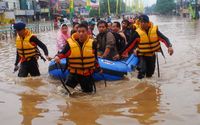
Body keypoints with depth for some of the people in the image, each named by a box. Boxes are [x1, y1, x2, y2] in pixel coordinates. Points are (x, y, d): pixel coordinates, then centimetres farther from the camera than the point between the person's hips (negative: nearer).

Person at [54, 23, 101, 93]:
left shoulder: (92, 43, -5)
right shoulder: (70, 43, -12)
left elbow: (95, 57, 8)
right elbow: (63, 53, -4)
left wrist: (98, 68, 17)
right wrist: (58, 57, -26)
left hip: (87, 74, 2)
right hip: (74, 73, -1)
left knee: (88, 92, 12)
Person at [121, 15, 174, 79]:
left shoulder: (155, 30, -9)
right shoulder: (138, 32, -14)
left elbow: (164, 38, -10)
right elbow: (131, 44, -9)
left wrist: (169, 46, -27)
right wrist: (124, 52, -8)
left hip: (152, 55, 3)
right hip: (142, 55, -3)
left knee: (150, 74, 13)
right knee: (142, 71, -23)